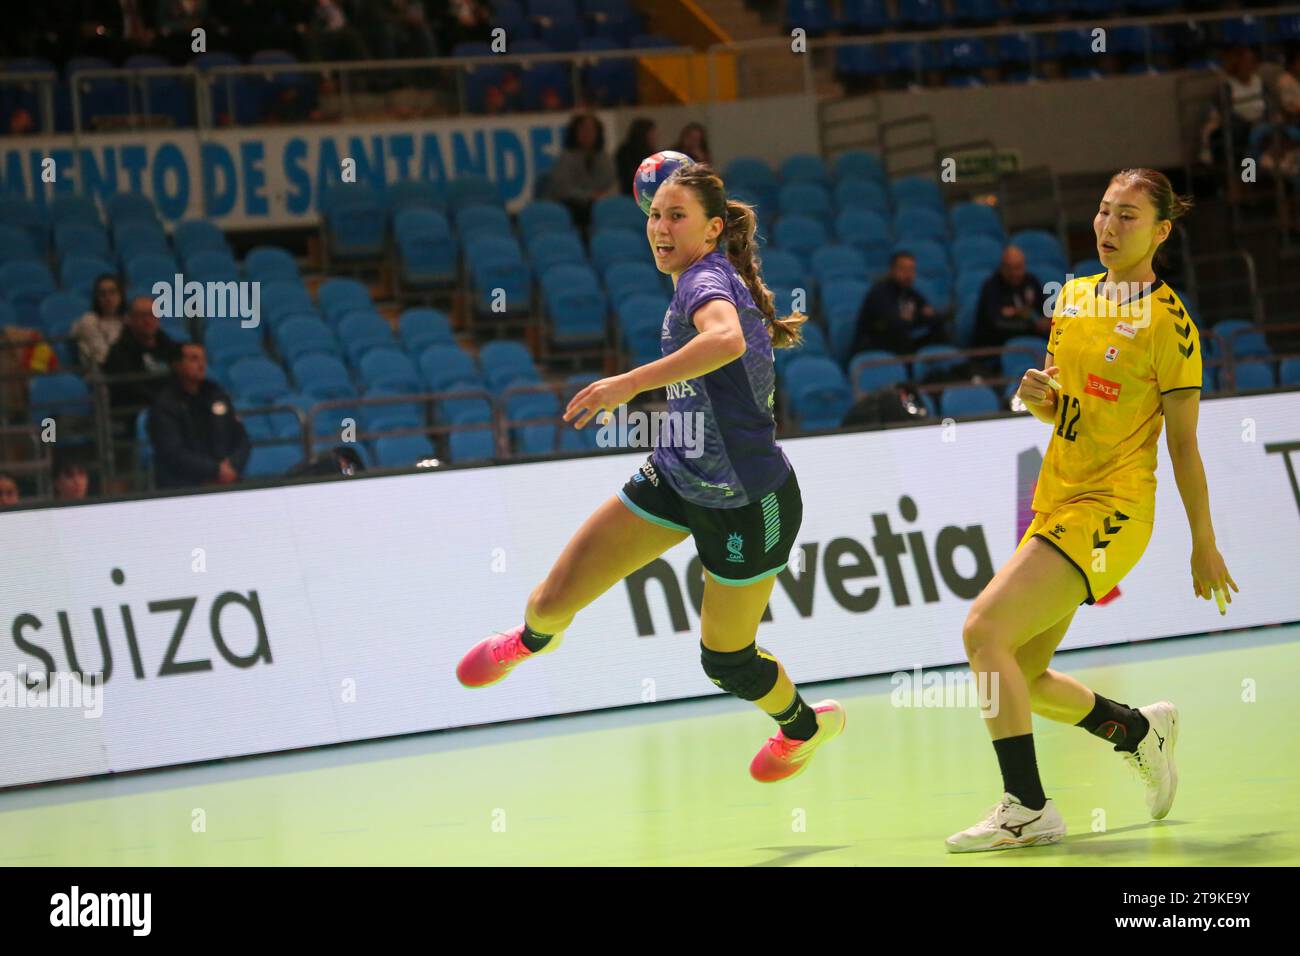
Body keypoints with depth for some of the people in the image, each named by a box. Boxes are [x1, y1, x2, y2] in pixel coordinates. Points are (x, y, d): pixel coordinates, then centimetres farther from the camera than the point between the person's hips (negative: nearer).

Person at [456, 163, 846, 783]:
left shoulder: (706, 280, -24)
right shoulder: (708, 279, 3)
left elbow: (726, 339, -48)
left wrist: (631, 382, -53)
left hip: (747, 504, -8)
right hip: (676, 476, 8)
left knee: (727, 663, 8)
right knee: (557, 599, 3)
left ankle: (805, 725, 40)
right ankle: (533, 637, 40)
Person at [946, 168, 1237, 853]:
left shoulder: (1168, 321, -8)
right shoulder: (1071, 298, 11)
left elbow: (1184, 445, -5)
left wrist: (1204, 545, -3)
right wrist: (1038, 396, -1)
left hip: (1109, 512, -8)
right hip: (1055, 504, 8)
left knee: (984, 629, -20)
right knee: (1017, 678, 6)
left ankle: (1027, 809, -14)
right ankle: (1140, 730, 31)